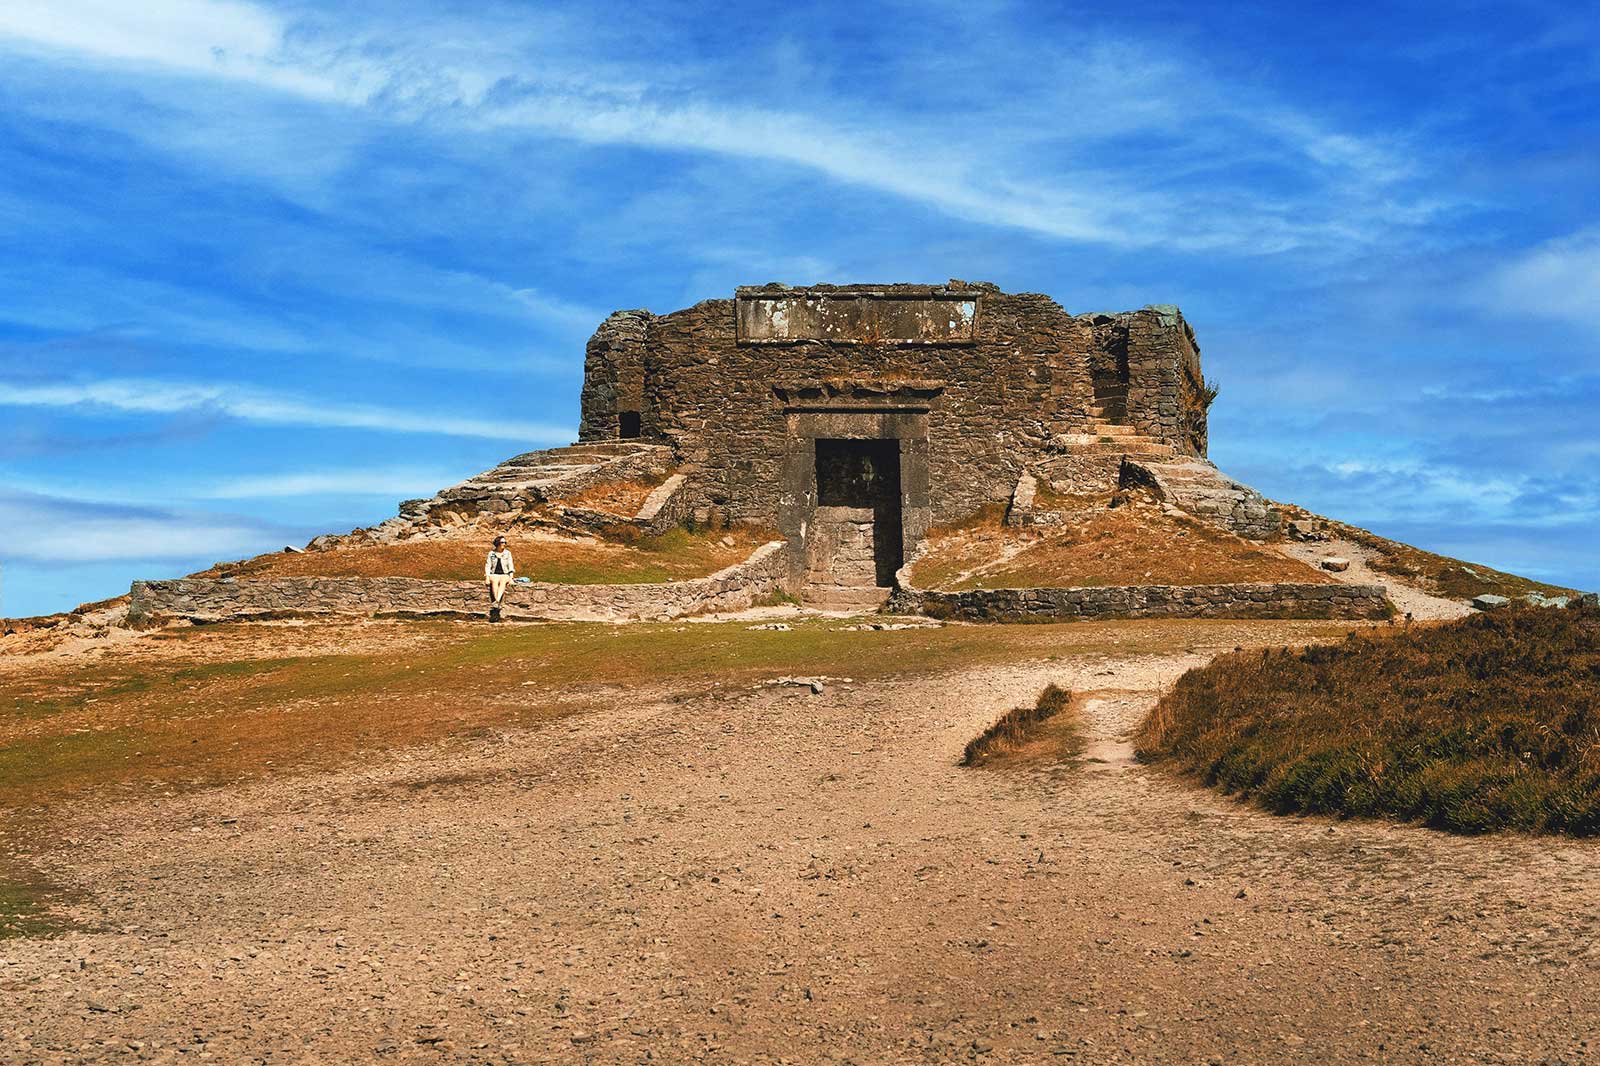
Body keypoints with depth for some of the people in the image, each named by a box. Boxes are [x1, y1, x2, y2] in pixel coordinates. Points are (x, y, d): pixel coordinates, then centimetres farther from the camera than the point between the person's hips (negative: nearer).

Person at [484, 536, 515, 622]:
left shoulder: (507, 553, 8)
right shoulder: (491, 553, 7)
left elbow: (510, 566, 6)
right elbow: (488, 566, 6)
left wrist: (511, 577, -5)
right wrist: (487, 577, -6)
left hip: (504, 575, 0)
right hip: (494, 575, 0)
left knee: (502, 582, -34)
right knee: (495, 582, -33)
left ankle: (496, 602, -50)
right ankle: (497, 605, -43)